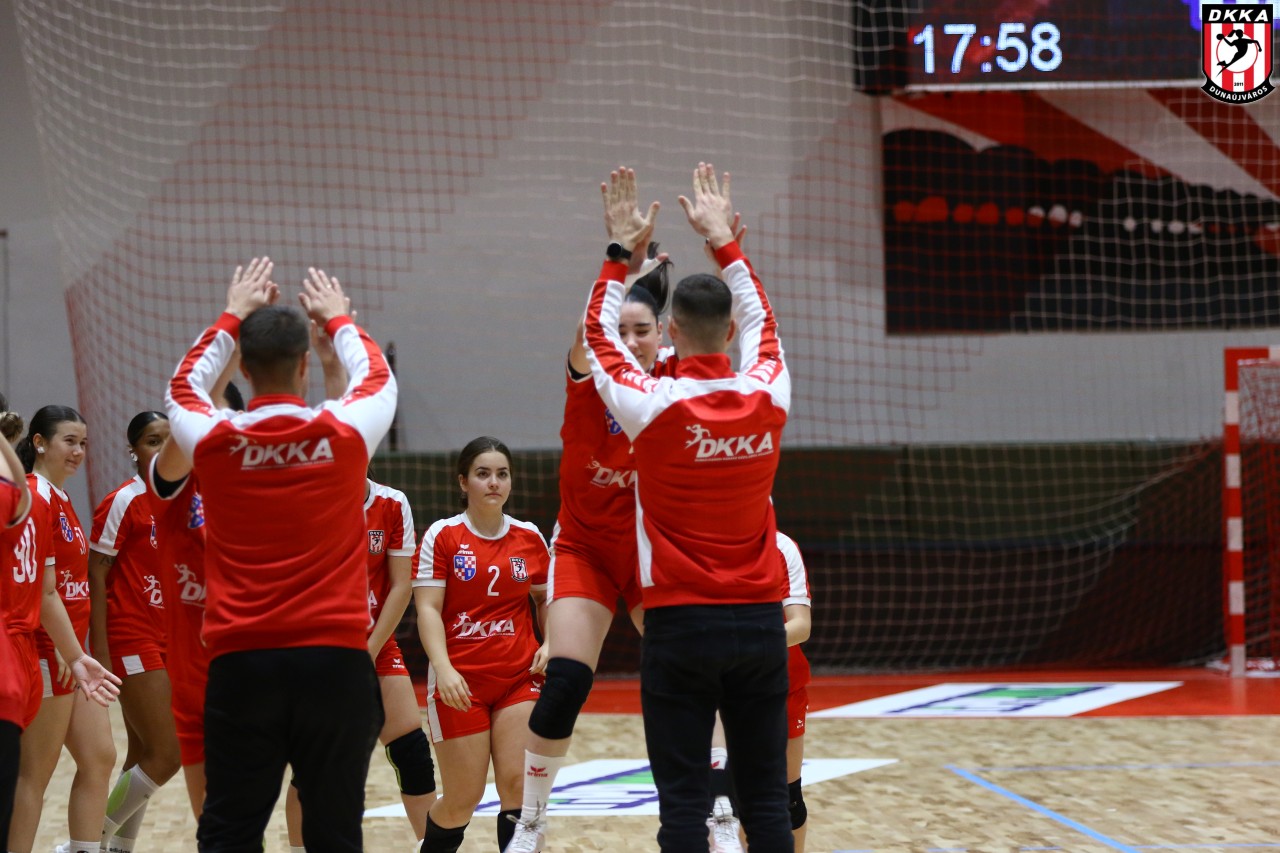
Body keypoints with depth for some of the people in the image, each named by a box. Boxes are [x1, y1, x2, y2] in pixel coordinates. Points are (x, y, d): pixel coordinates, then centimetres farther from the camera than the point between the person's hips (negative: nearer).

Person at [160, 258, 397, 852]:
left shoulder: (214, 441, -2)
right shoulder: (343, 433, -3)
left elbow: (182, 388, 23)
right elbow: (377, 379, 22)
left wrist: (233, 317, 35)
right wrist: (338, 320, 39)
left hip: (241, 662, 1)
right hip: (334, 660, 0)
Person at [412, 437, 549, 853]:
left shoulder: (529, 537, 6)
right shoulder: (442, 536, -3)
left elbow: (546, 599, 20)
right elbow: (427, 608, -9)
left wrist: (550, 645, 1)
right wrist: (443, 668, -22)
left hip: (520, 678, 2)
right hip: (460, 682, -2)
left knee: (518, 784, -9)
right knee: (463, 798, 1)